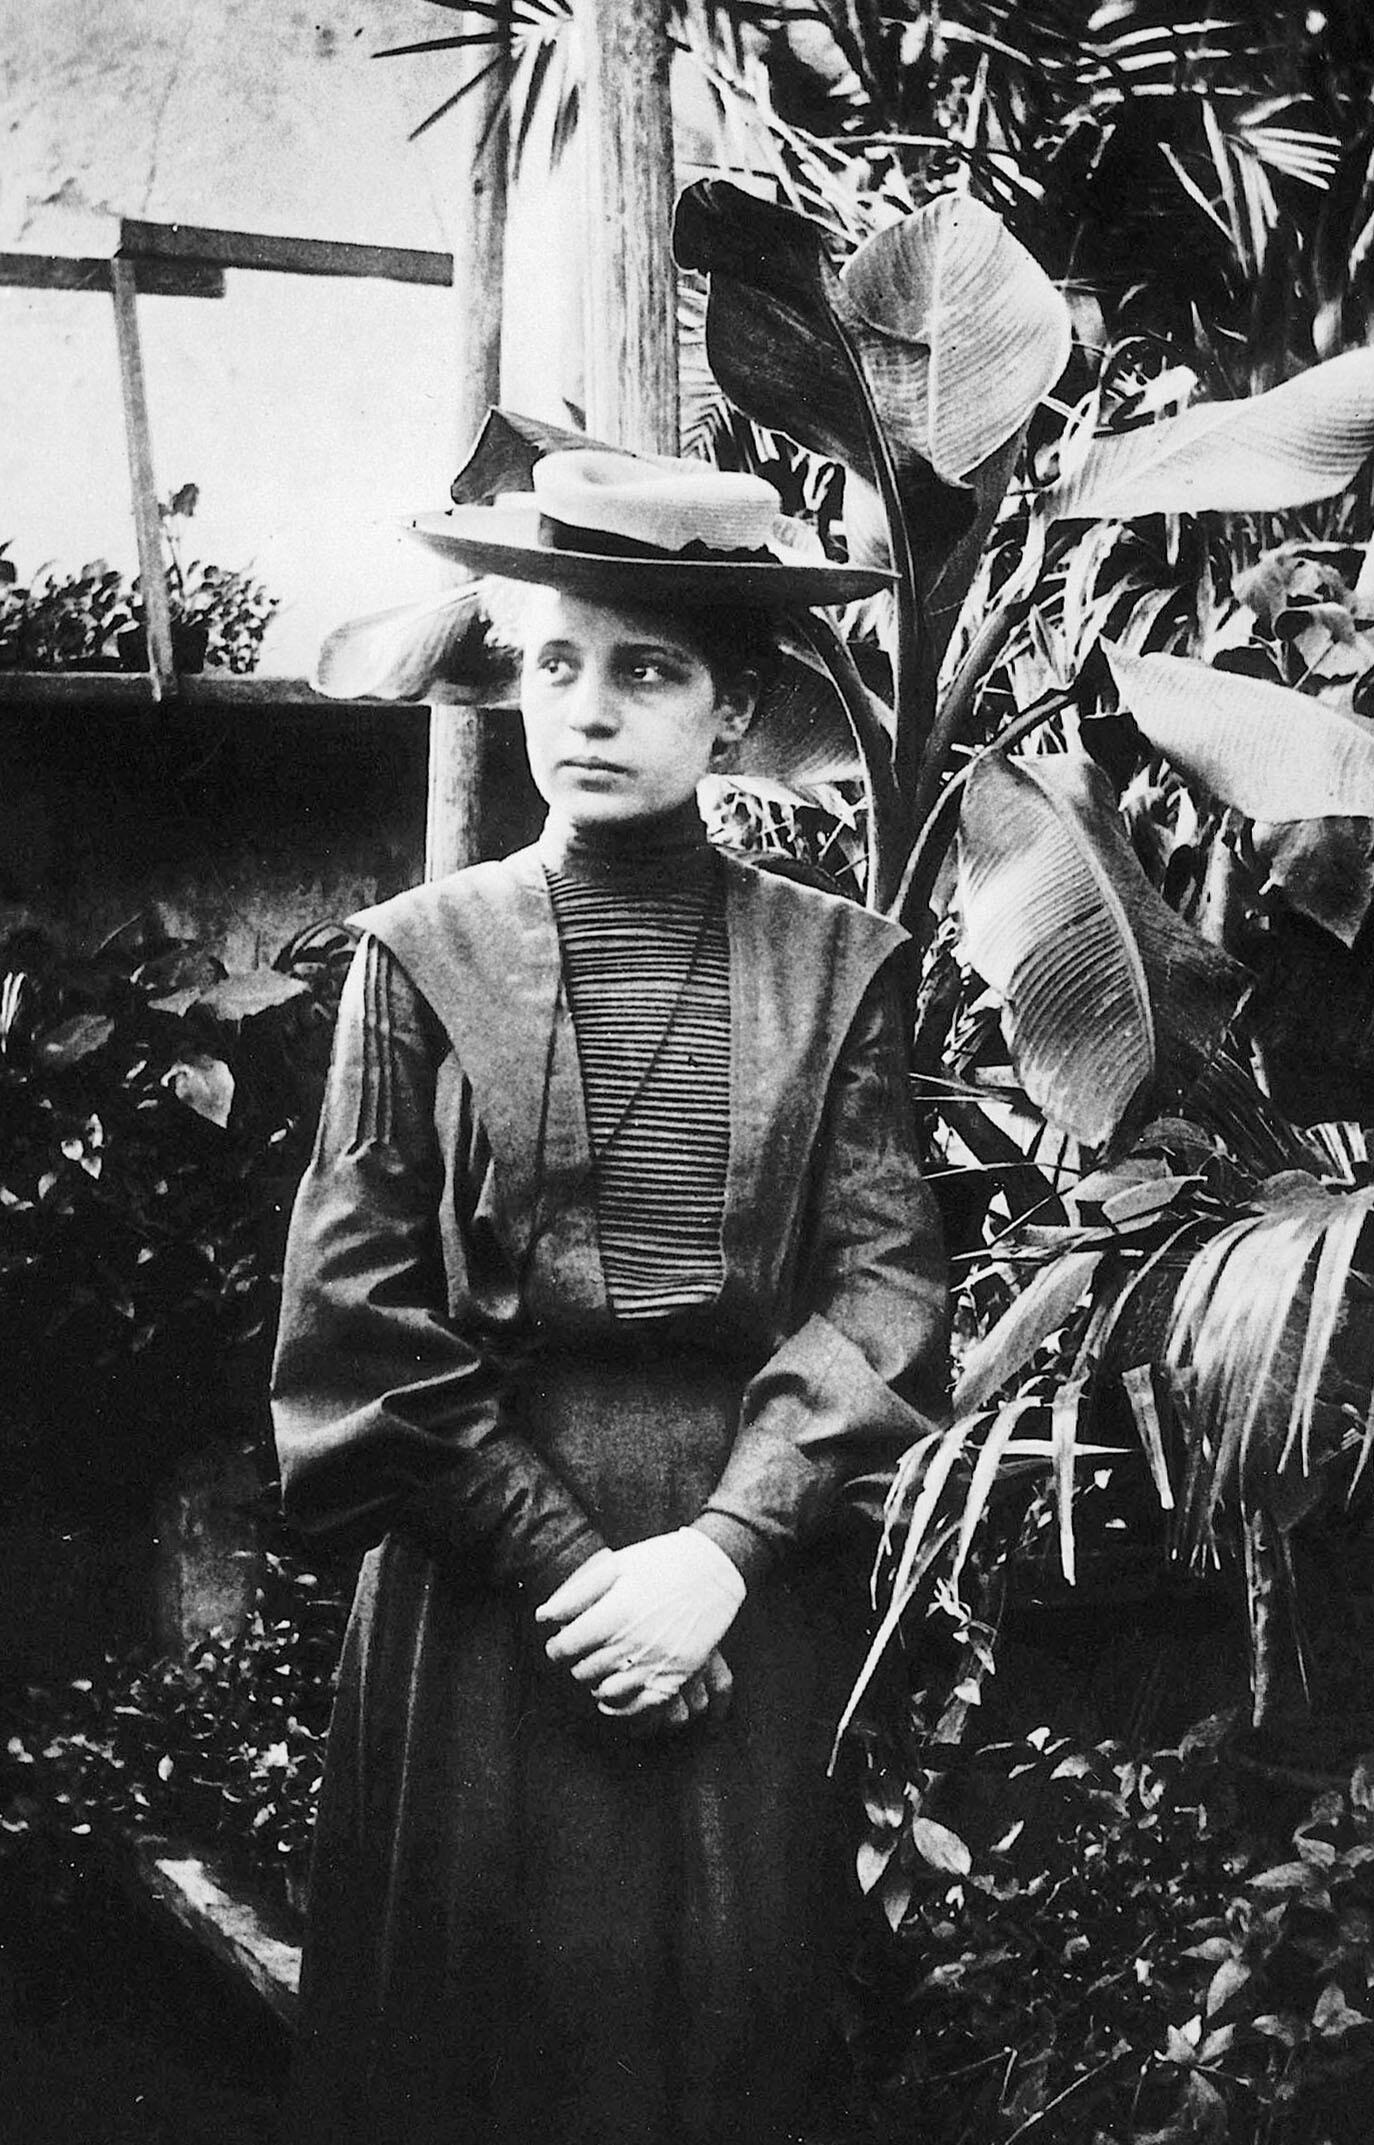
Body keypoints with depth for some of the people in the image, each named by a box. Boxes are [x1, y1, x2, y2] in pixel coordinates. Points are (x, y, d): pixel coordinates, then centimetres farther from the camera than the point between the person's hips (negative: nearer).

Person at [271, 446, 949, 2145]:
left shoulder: (836, 963, 1)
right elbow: (360, 1311, -5)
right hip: (478, 1578, 0)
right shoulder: (418, 953, -1)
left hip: (758, 1576, 1)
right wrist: (564, 1559, -11)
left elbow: (885, 1289, -4)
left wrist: (721, 1549, -15)